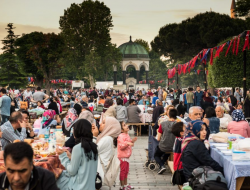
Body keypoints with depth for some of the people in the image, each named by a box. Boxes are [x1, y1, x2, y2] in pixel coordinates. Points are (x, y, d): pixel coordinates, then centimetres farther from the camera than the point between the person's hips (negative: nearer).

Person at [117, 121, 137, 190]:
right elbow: (121, 146, -24)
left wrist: (132, 141, 7)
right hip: (122, 157, -9)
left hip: (127, 156, 9)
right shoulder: (121, 136, -18)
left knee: (126, 171, 17)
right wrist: (128, 143, -35)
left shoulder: (127, 135, 11)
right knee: (123, 171, -2)